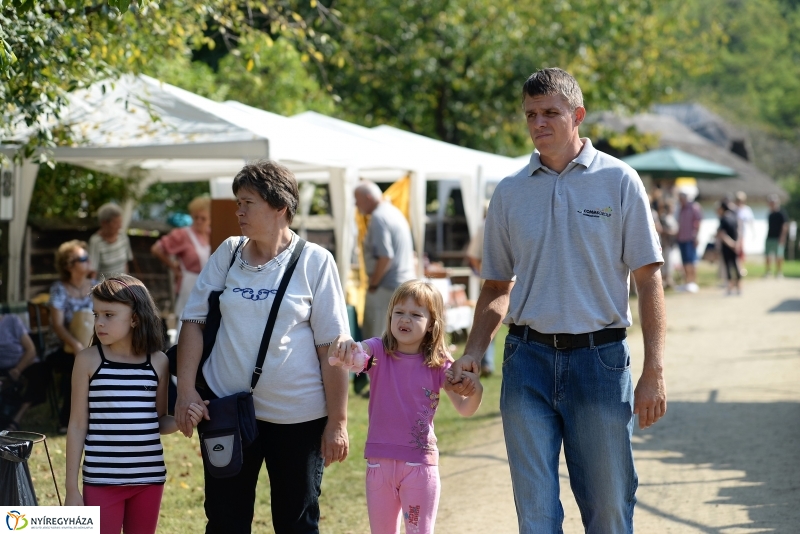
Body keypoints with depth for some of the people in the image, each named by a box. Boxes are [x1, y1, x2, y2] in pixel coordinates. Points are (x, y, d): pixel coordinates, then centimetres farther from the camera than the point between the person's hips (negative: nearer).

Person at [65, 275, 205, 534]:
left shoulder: (158, 362, 2)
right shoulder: (89, 360, -4)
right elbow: (78, 426, -1)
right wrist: (71, 489, -3)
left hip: (150, 477, 3)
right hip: (101, 480, -3)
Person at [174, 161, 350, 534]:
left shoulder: (314, 262, -6)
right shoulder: (227, 255, 3)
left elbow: (332, 346, -7)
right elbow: (194, 320, 5)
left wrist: (337, 422, -8)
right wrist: (186, 389, -7)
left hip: (298, 416, -3)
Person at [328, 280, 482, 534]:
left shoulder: (439, 365, -3)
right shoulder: (378, 352, -4)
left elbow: (464, 409, -6)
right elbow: (355, 352, -25)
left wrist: (476, 392, -29)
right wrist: (343, 344, -49)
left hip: (420, 465, -1)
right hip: (380, 463, 1)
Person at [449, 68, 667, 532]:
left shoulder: (618, 181, 0)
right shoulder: (510, 193, 8)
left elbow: (648, 280, -2)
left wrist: (654, 372, -9)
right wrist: (473, 354, 1)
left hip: (599, 359, -2)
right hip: (528, 361, 2)